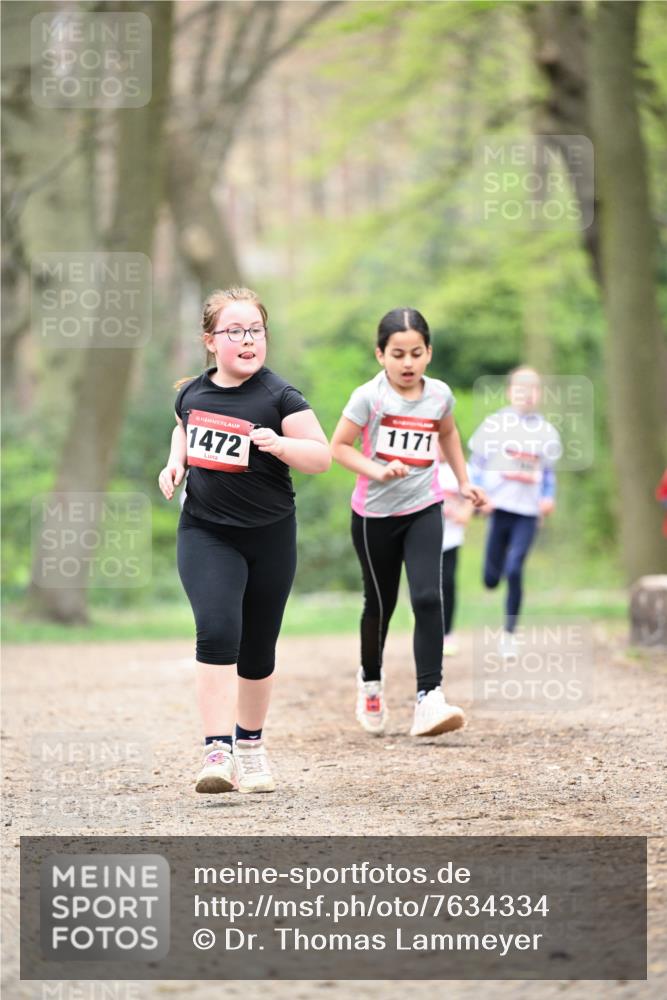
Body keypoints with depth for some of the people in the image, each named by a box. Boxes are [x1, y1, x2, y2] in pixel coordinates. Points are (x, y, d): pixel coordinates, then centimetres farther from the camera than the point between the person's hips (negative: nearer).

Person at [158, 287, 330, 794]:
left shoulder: (279, 396, -10)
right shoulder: (192, 392, 1)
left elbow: (322, 456, -11)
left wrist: (279, 444, -28)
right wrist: (175, 462, 6)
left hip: (269, 537, -1)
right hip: (205, 532, 1)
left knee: (257, 648, 11)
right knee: (217, 630, -19)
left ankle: (251, 742, 33)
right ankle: (218, 751, -22)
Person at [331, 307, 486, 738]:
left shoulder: (439, 394, -1)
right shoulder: (370, 397, -12)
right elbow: (339, 446, -9)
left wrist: (464, 480, 20)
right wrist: (378, 471, -22)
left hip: (424, 509, 2)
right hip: (375, 513, -1)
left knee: (428, 598, -17)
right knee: (380, 603, 12)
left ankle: (429, 698, -22)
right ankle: (371, 681, 40)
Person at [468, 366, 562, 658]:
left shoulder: (546, 431, 8)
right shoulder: (493, 425, 3)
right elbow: (476, 464, 6)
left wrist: (549, 497, 1)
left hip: (528, 512, 0)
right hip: (500, 507, 0)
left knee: (514, 570, -15)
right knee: (491, 579, 1)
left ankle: (509, 634, -3)